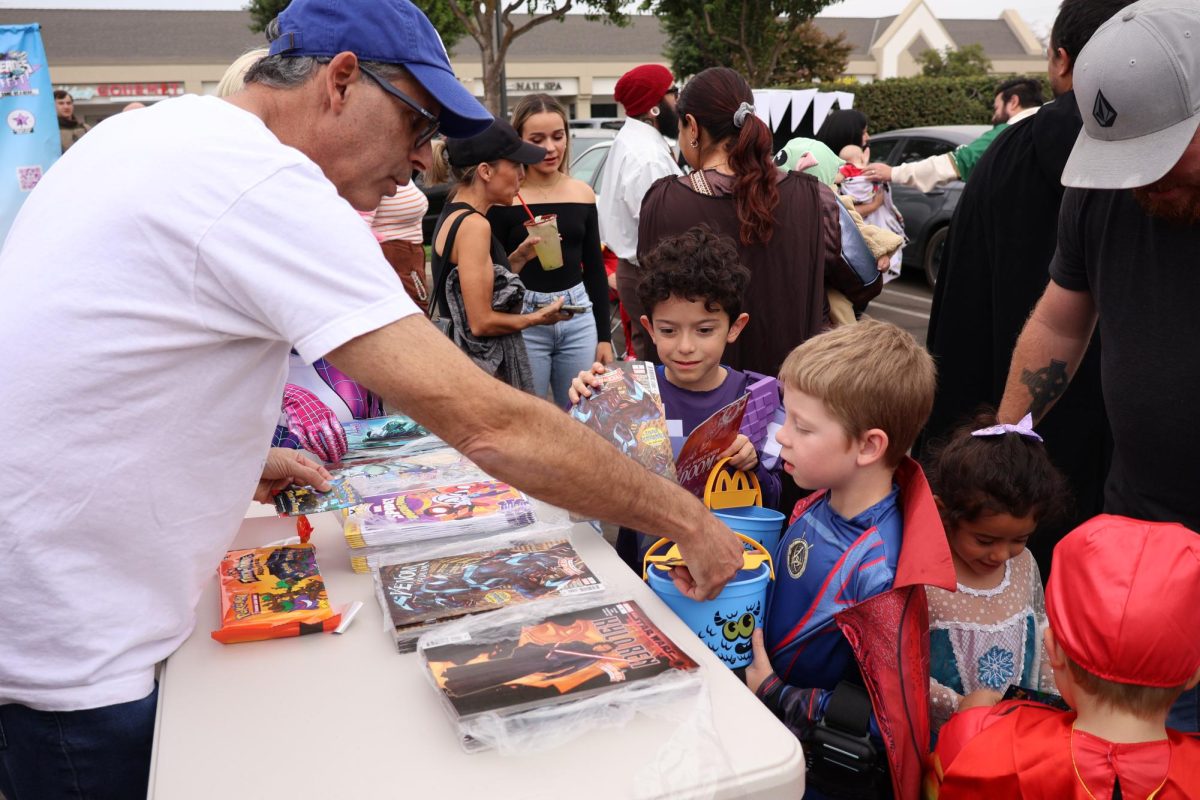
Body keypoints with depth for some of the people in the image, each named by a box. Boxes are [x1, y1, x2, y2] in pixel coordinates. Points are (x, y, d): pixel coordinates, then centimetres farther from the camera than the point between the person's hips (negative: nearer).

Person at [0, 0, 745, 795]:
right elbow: (491, 423, -27)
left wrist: (231, 456, 11)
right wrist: (688, 518, -17)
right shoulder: (264, 183, -24)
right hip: (73, 670, -9)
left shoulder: (155, 130, 6)